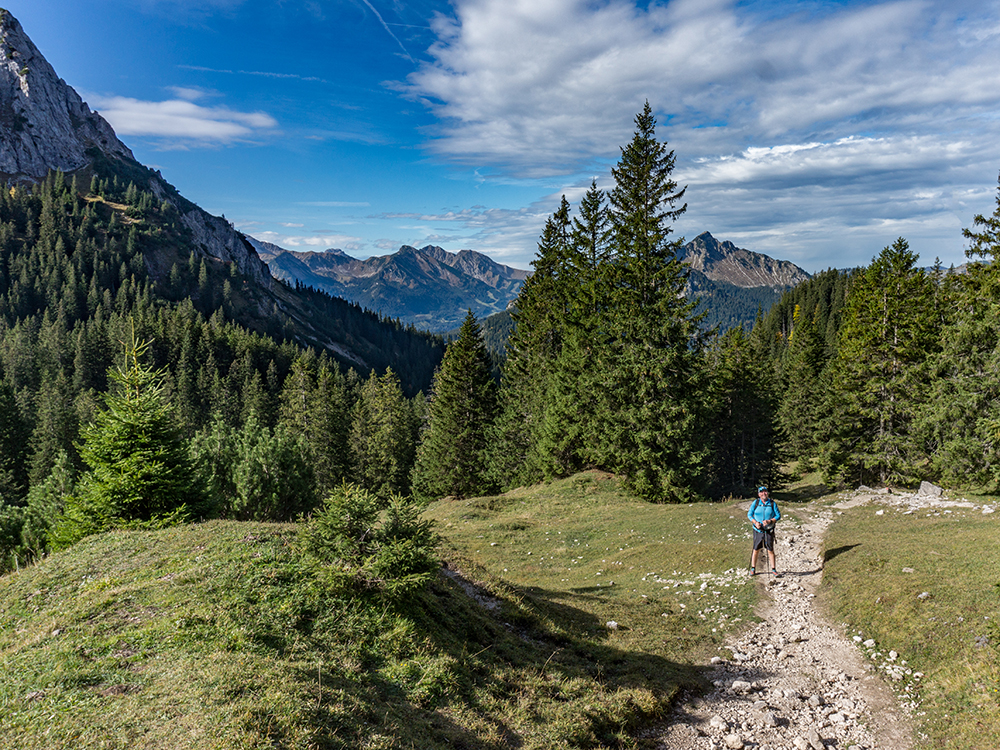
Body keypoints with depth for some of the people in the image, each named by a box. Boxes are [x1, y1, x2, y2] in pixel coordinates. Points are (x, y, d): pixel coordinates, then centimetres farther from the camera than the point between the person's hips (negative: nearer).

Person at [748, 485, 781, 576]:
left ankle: (773, 569, 13)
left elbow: (778, 515, 2)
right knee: (756, 549, 4)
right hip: (758, 530, 0)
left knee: (770, 550, 2)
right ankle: (753, 569, 15)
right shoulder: (755, 503, -1)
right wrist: (755, 522, -11)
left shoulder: (772, 503, -1)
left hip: (769, 530, 0)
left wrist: (770, 521, -14)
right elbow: (749, 514, 5)